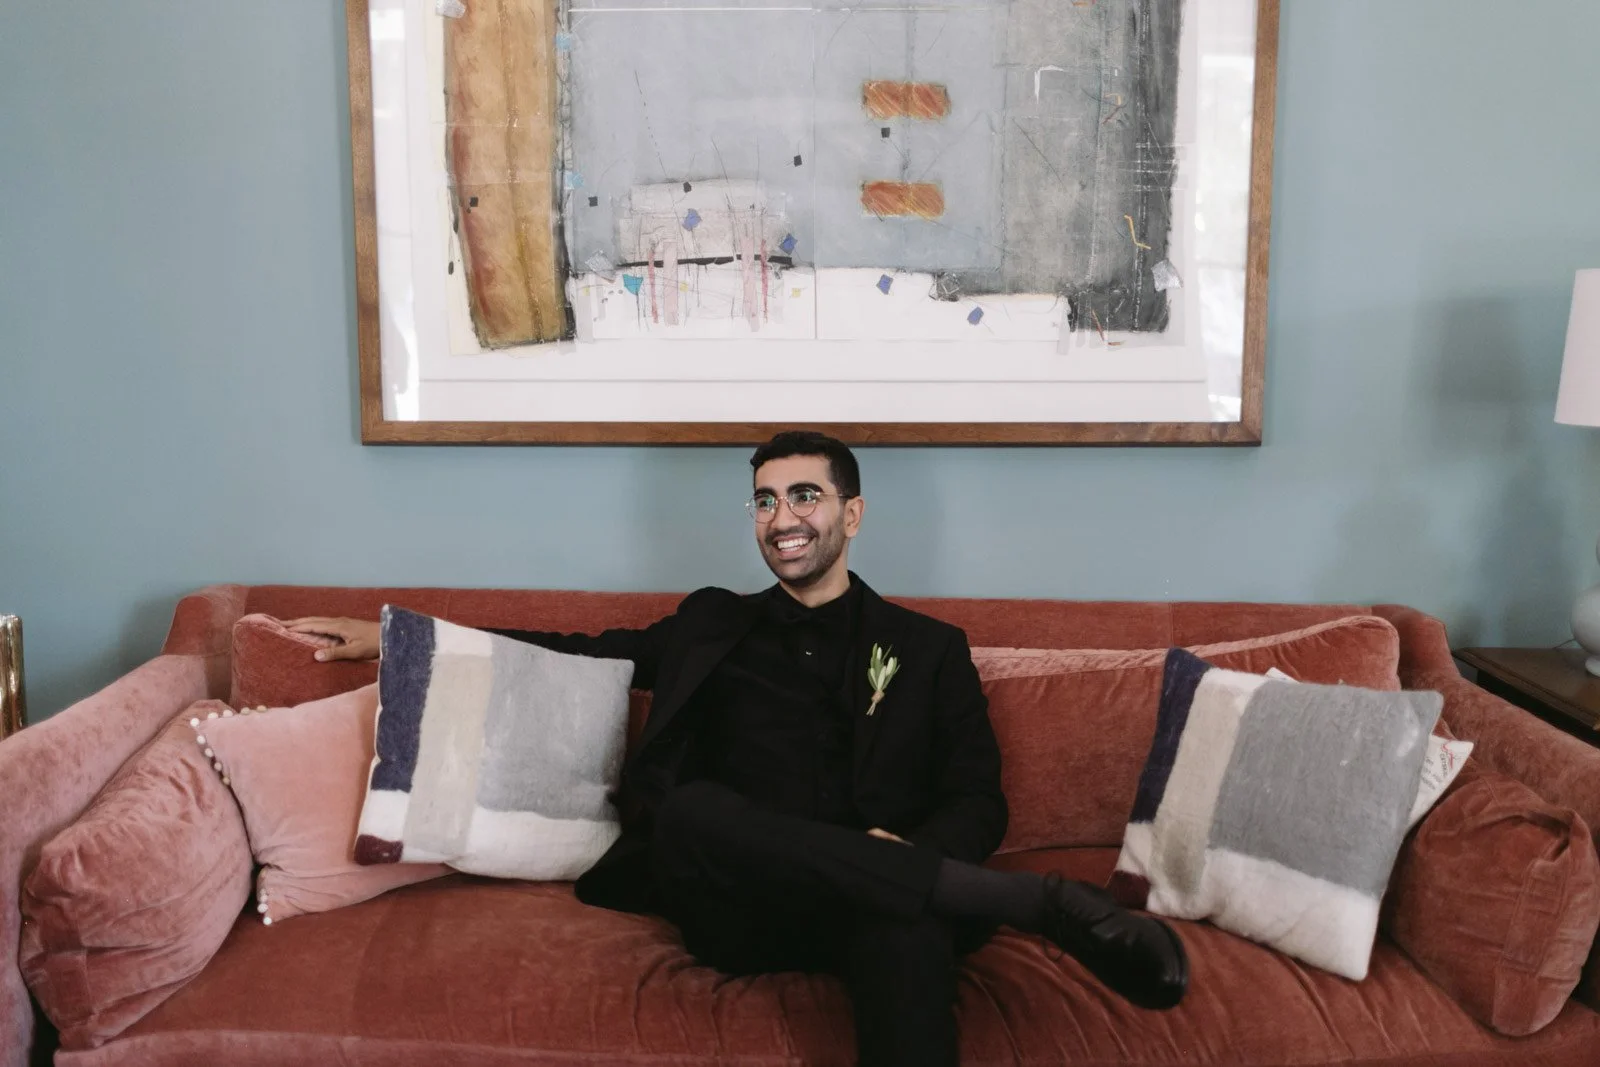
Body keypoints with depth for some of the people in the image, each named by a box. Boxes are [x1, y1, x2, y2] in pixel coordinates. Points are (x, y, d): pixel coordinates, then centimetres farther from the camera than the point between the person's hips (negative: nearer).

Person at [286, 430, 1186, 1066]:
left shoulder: (928, 648, 18)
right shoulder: (715, 627, 24)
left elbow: (980, 803, 11)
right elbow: (587, 651, 29)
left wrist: (912, 852, -13)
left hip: (870, 906, -2)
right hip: (740, 907, 2)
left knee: (913, 924, -39)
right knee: (692, 809, -34)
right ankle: (1038, 902, -32)